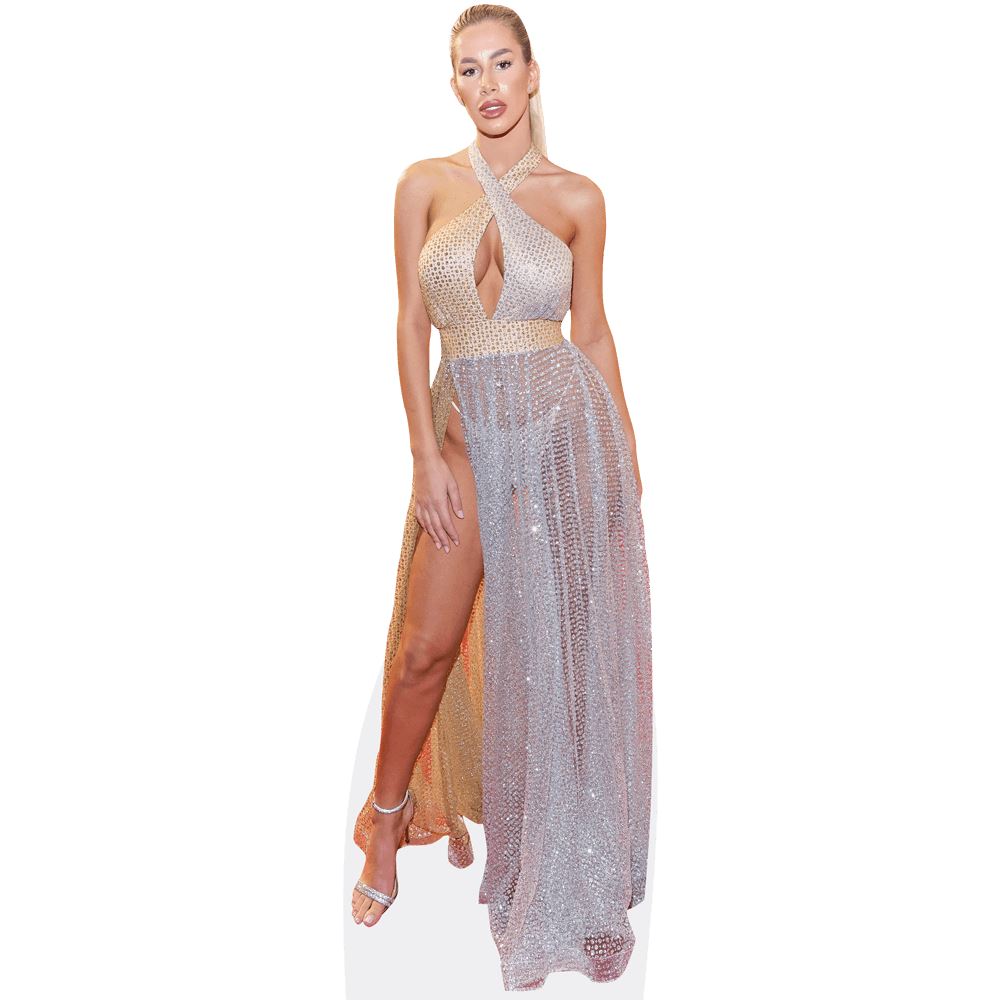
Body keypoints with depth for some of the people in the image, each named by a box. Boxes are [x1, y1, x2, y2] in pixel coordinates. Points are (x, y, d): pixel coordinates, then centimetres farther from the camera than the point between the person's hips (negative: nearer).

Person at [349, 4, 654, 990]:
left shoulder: (577, 196, 3)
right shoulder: (424, 185, 4)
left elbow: (592, 330, 6)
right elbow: (411, 323, 1)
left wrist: (626, 455, 3)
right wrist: (427, 455, -6)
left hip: (565, 424, 0)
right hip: (467, 424, 1)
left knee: (554, 645, 6)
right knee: (430, 645, 2)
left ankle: (561, 876, 24)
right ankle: (388, 820, 27)